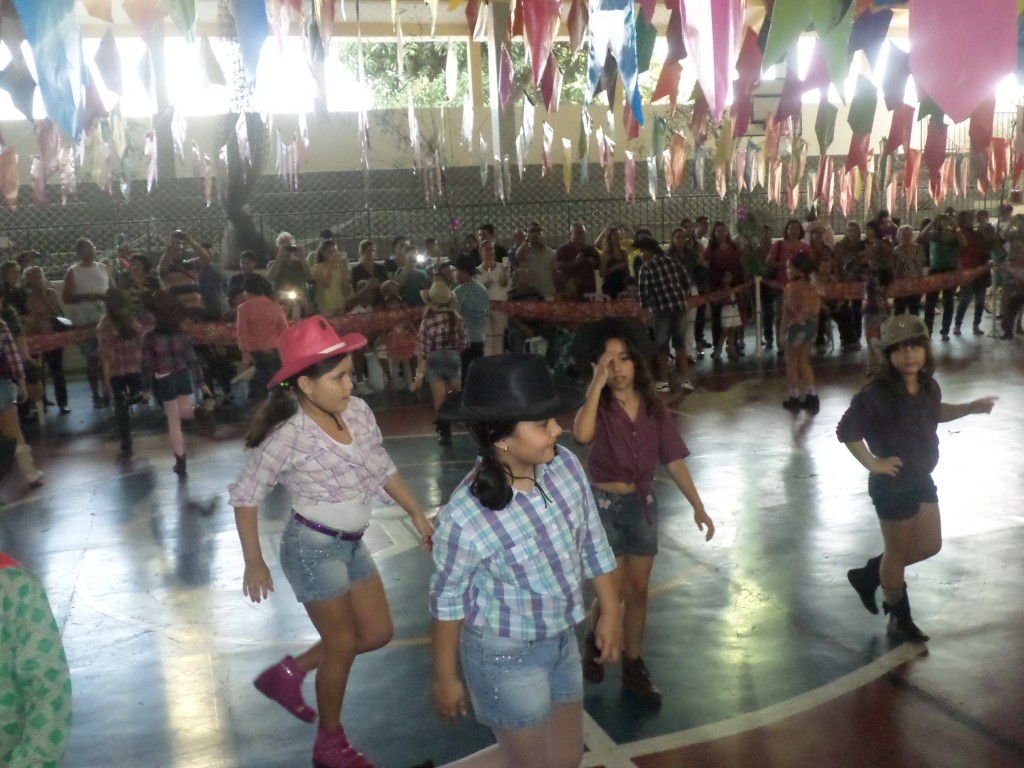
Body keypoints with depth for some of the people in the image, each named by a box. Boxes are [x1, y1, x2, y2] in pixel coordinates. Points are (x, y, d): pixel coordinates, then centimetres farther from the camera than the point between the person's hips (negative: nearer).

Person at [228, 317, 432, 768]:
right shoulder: (288, 436, -24)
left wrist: (417, 515, 8)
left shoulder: (358, 412, -8)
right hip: (313, 548, -7)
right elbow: (245, 497, -14)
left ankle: (288, 673, 34)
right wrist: (254, 563, -10)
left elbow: (382, 467, 7)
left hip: (351, 544, 7)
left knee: (377, 633, 16)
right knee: (342, 645, 7)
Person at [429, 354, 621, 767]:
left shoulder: (565, 465, -15)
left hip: (561, 640, 6)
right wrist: (445, 678, -4)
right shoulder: (465, 517, -30)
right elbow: (447, 601, -15)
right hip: (504, 656, -6)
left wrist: (610, 613, 8)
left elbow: (593, 543, 0)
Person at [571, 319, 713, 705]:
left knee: (639, 590, 12)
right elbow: (582, 435, -37)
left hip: (643, 503, 4)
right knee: (615, 590, -1)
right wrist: (597, 384, -32)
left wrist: (698, 506, -1)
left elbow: (674, 460, 1)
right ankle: (594, 642, 30)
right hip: (604, 504, -4)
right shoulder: (598, 408, -13)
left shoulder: (654, 407, -3)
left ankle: (634, 667, 28)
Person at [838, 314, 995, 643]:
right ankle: (900, 620, 31)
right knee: (899, 551, 9)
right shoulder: (876, 395, -26)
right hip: (892, 486, -7)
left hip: (921, 479, 8)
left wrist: (970, 407, 7)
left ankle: (869, 575, 37)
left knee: (930, 545, 17)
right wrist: (873, 463, -21)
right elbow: (846, 431, -24)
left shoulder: (928, 387, -3)